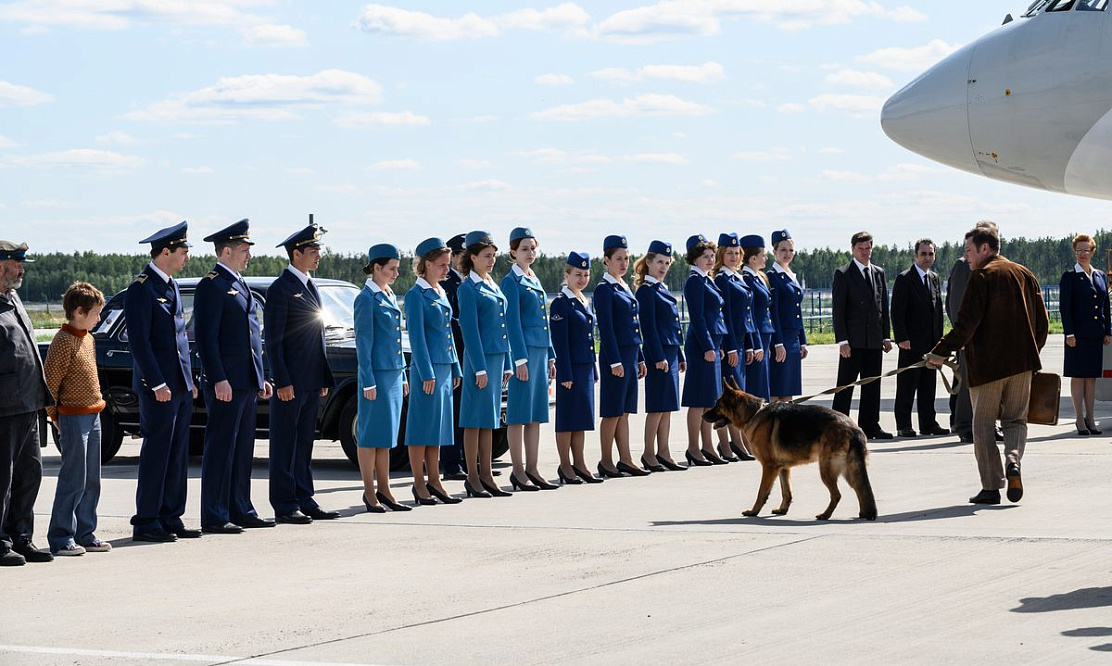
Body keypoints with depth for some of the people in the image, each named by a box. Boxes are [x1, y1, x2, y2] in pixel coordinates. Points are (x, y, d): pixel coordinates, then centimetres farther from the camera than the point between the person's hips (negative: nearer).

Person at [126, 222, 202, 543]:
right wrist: (157, 383, -20)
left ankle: (170, 518, 15)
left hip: (181, 386, 9)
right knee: (156, 453, -5)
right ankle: (146, 522, 0)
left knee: (177, 455, 10)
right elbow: (139, 341, -16)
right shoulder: (142, 288, -12)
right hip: (159, 386, -9)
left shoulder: (171, 286, 16)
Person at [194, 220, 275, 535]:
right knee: (220, 449, -6)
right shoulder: (212, 285, -10)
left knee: (242, 449, 12)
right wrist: (218, 379, -21)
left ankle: (241, 511, 18)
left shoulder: (240, 285, 19)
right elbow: (205, 336, -16)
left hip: (248, 381, 9)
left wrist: (261, 378, 20)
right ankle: (213, 517, -3)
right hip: (225, 382, -9)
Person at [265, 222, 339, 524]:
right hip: (290, 381, -8)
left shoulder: (310, 286, 16)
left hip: (312, 381, 8)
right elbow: (273, 340, -14)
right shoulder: (281, 288, -11)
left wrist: (324, 377, 16)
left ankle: (304, 500, 17)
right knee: (284, 445, -1)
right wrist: (282, 382, -18)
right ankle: (284, 506, 2)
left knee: (304, 443, 12)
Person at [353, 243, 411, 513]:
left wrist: (403, 376, 18)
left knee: (386, 434, 10)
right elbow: (363, 342, -13)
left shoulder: (389, 296, 14)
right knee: (371, 433, -2)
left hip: (393, 373, 8)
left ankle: (384, 490, 15)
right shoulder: (366, 299, -11)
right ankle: (370, 493, 3)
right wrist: (368, 382, -16)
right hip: (376, 373, -8)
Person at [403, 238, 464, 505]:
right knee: (422, 425, -2)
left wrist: (455, 369, 16)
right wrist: (427, 374, -16)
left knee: (438, 425, 10)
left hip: (444, 367, 8)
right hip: (427, 367, -8)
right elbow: (416, 337, -13)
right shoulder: (416, 295, -10)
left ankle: (433, 481, 14)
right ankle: (419, 484, 3)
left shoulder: (441, 293, 15)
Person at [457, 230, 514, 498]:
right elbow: (470, 330, -13)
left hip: (497, 356, 8)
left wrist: (506, 365, 16)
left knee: (489, 421, 10)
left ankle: (485, 476, 13)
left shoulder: (493, 286, 15)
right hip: (480, 358, -8)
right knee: (475, 420, -3)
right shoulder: (468, 288, -9)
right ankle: (472, 478, 2)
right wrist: (480, 368, -16)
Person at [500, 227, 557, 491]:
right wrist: (520, 359, -17)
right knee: (519, 413, -4)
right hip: (522, 350, -8)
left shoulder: (535, 281, 18)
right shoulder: (511, 281, -7)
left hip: (540, 350, 8)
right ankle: (518, 472, -1)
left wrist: (551, 357, 17)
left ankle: (532, 470, 11)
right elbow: (512, 323, -12)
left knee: (536, 414, 8)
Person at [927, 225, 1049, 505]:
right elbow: (1042, 320, 13)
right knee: (1015, 419, 14)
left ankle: (991, 486, 1)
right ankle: (1013, 460, -14)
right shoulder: (1025, 274, 12)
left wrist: (940, 352, -12)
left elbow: (967, 323, -15)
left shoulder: (982, 276, -8)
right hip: (1022, 361, 5)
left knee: (984, 424, 5)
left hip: (987, 363, -5)